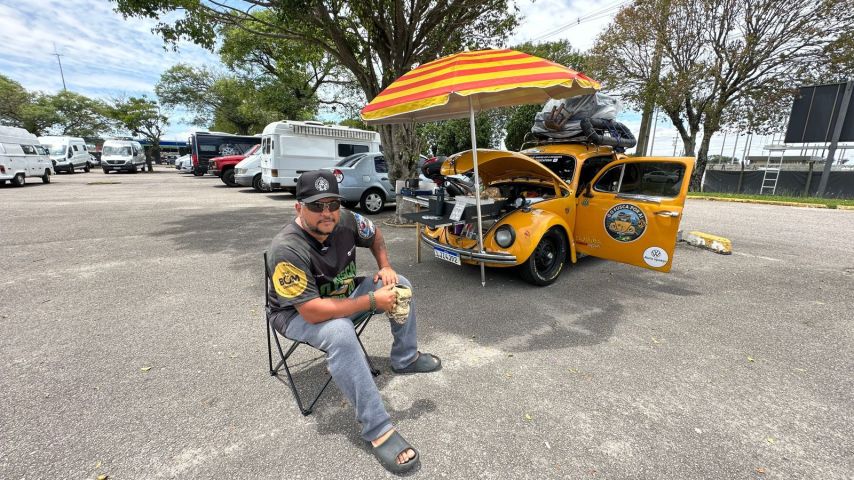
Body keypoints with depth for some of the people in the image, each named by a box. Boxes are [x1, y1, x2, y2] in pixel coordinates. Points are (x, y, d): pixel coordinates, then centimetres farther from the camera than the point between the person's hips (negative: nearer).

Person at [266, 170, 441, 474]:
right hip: (297, 314, -6)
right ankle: (377, 430, -25)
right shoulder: (287, 250, -33)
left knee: (400, 284, 1)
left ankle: (405, 359, 17)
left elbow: (374, 234, 7)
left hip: (342, 295, 7)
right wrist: (372, 301, -34)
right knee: (340, 332, -38)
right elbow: (312, 312, -37)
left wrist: (385, 267, -7)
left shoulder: (345, 220, -16)